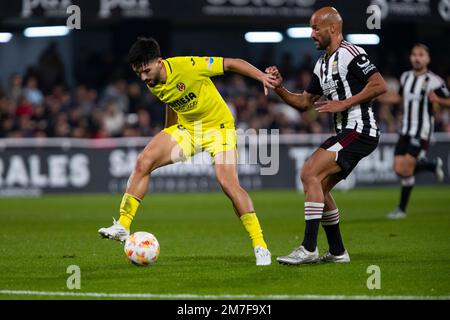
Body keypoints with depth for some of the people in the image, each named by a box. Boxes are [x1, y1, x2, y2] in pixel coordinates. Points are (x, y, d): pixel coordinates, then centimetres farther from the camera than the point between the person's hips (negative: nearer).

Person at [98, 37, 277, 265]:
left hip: (218, 127, -6)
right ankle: (122, 227, -6)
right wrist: (168, 136, 24)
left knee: (228, 183, -22)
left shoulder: (187, 66, -26)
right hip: (186, 128, 6)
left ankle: (260, 247, -13)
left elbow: (232, 64, -18)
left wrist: (262, 76, -28)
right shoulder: (154, 85, -6)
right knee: (143, 162, -12)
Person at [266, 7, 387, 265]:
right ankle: (338, 252, 19)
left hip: (360, 131, -10)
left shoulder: (351, 54, -10)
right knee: (319, 188, 11)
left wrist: (343, 104, -16)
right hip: (346, 132, 10)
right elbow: (303, 103, 22)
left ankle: (309, 249, -19)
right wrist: (279, 88, 6)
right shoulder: (322, 65, 19)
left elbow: (380, 86, -18)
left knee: (310, 174, -18)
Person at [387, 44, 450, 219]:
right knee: (398, 169, 1)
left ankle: (402, 208, 3)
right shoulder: (405, 77, 9)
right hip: (405, 130, 6)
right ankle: (433, 165, 28)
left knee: (406, 168, -12)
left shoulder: (433, 81, -11)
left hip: (422, 132, -6)